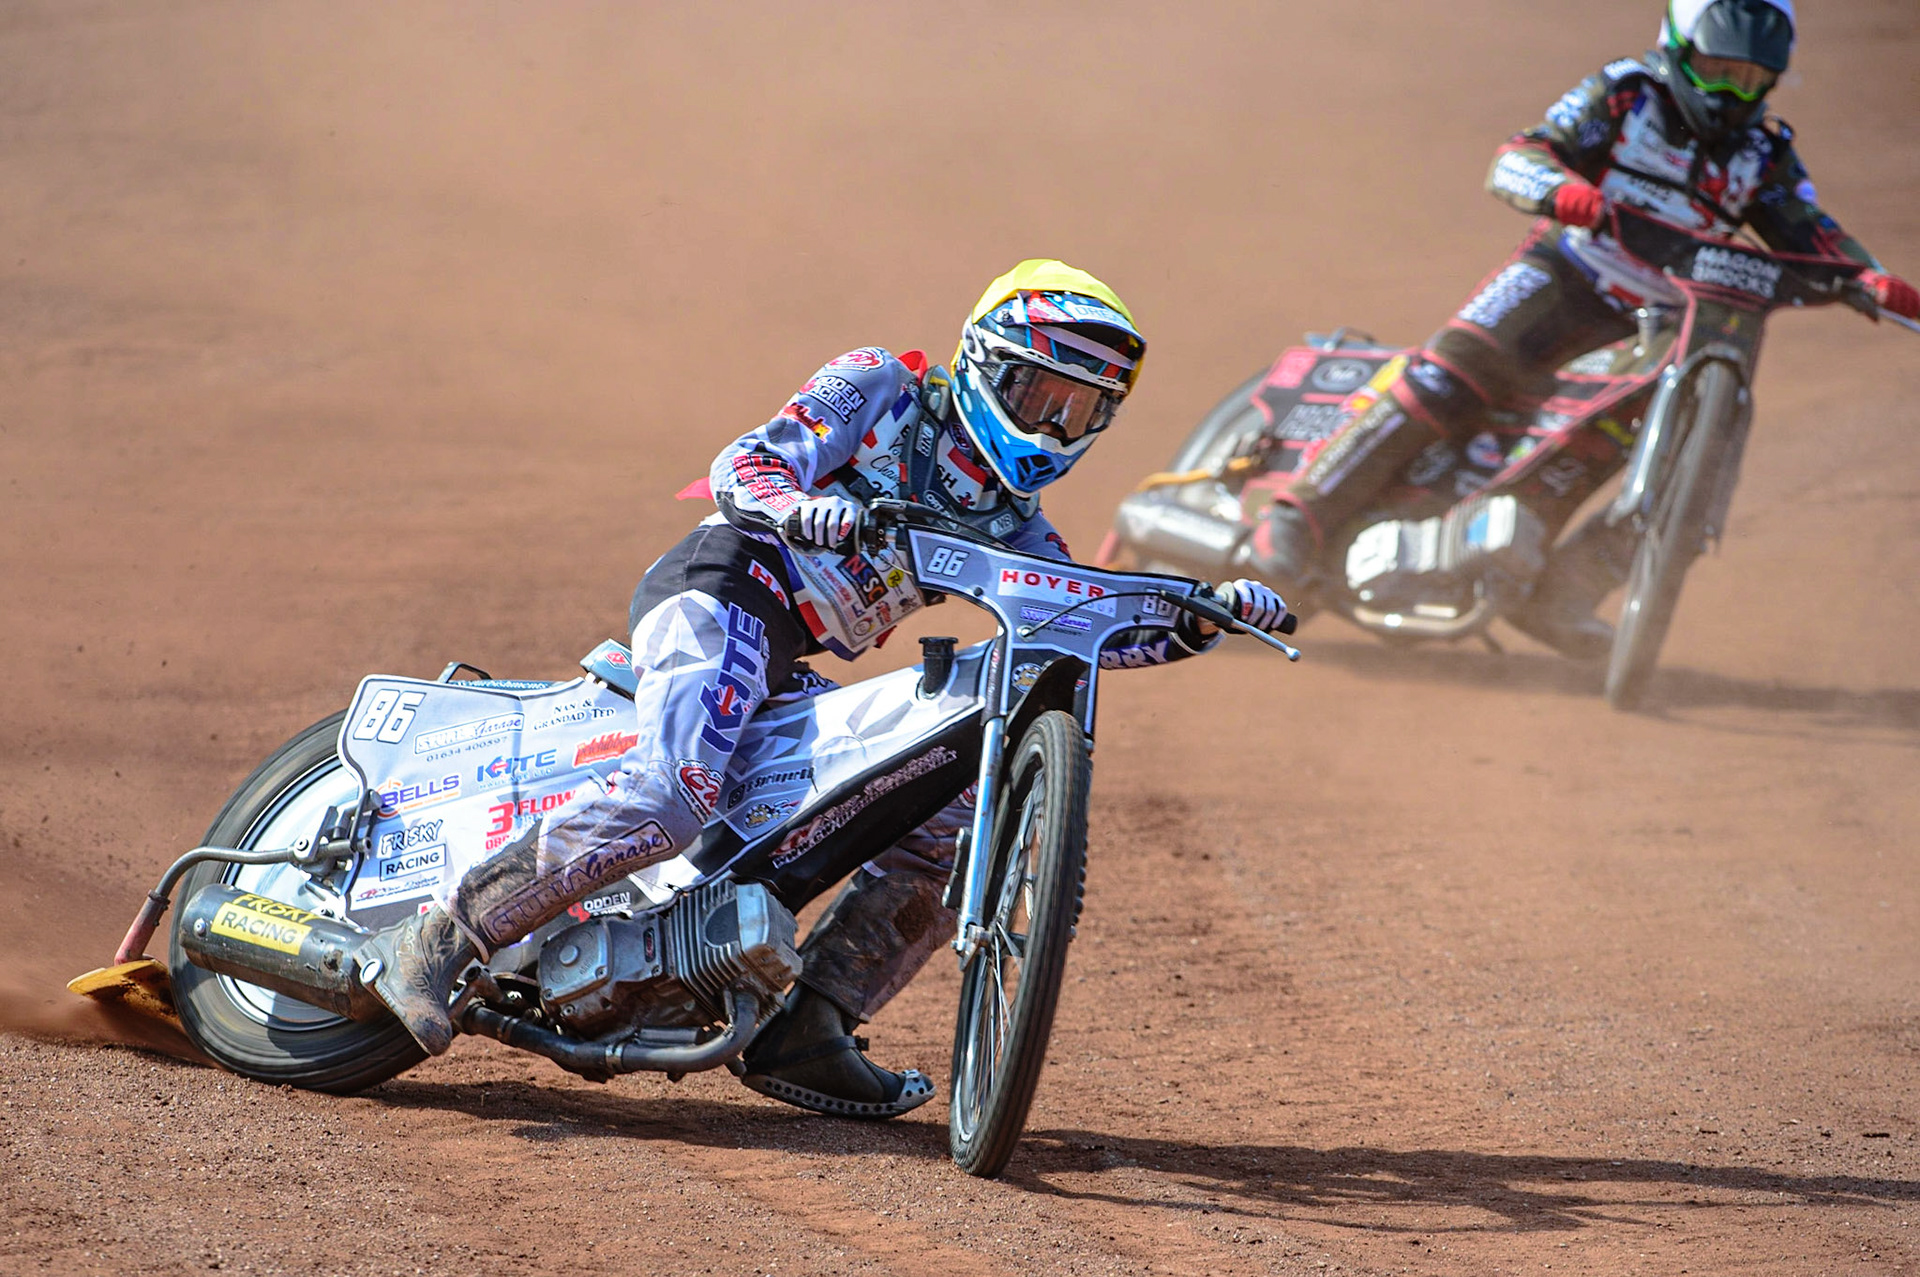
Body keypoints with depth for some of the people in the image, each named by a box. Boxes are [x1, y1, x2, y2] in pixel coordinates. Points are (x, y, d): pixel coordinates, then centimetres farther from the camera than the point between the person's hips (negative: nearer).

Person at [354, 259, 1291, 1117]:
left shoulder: (1008, 517, 22)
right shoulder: (880, 386, 4)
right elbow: (741, 463, -7)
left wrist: (1201, 622, 1)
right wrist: (803, 507, -29)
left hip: (787, 673, 8)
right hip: (722, 594, -8)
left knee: (957, 821, 1)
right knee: (675, 795, -33)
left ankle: (802, 1033, -3)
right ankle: (437, 939, -30)